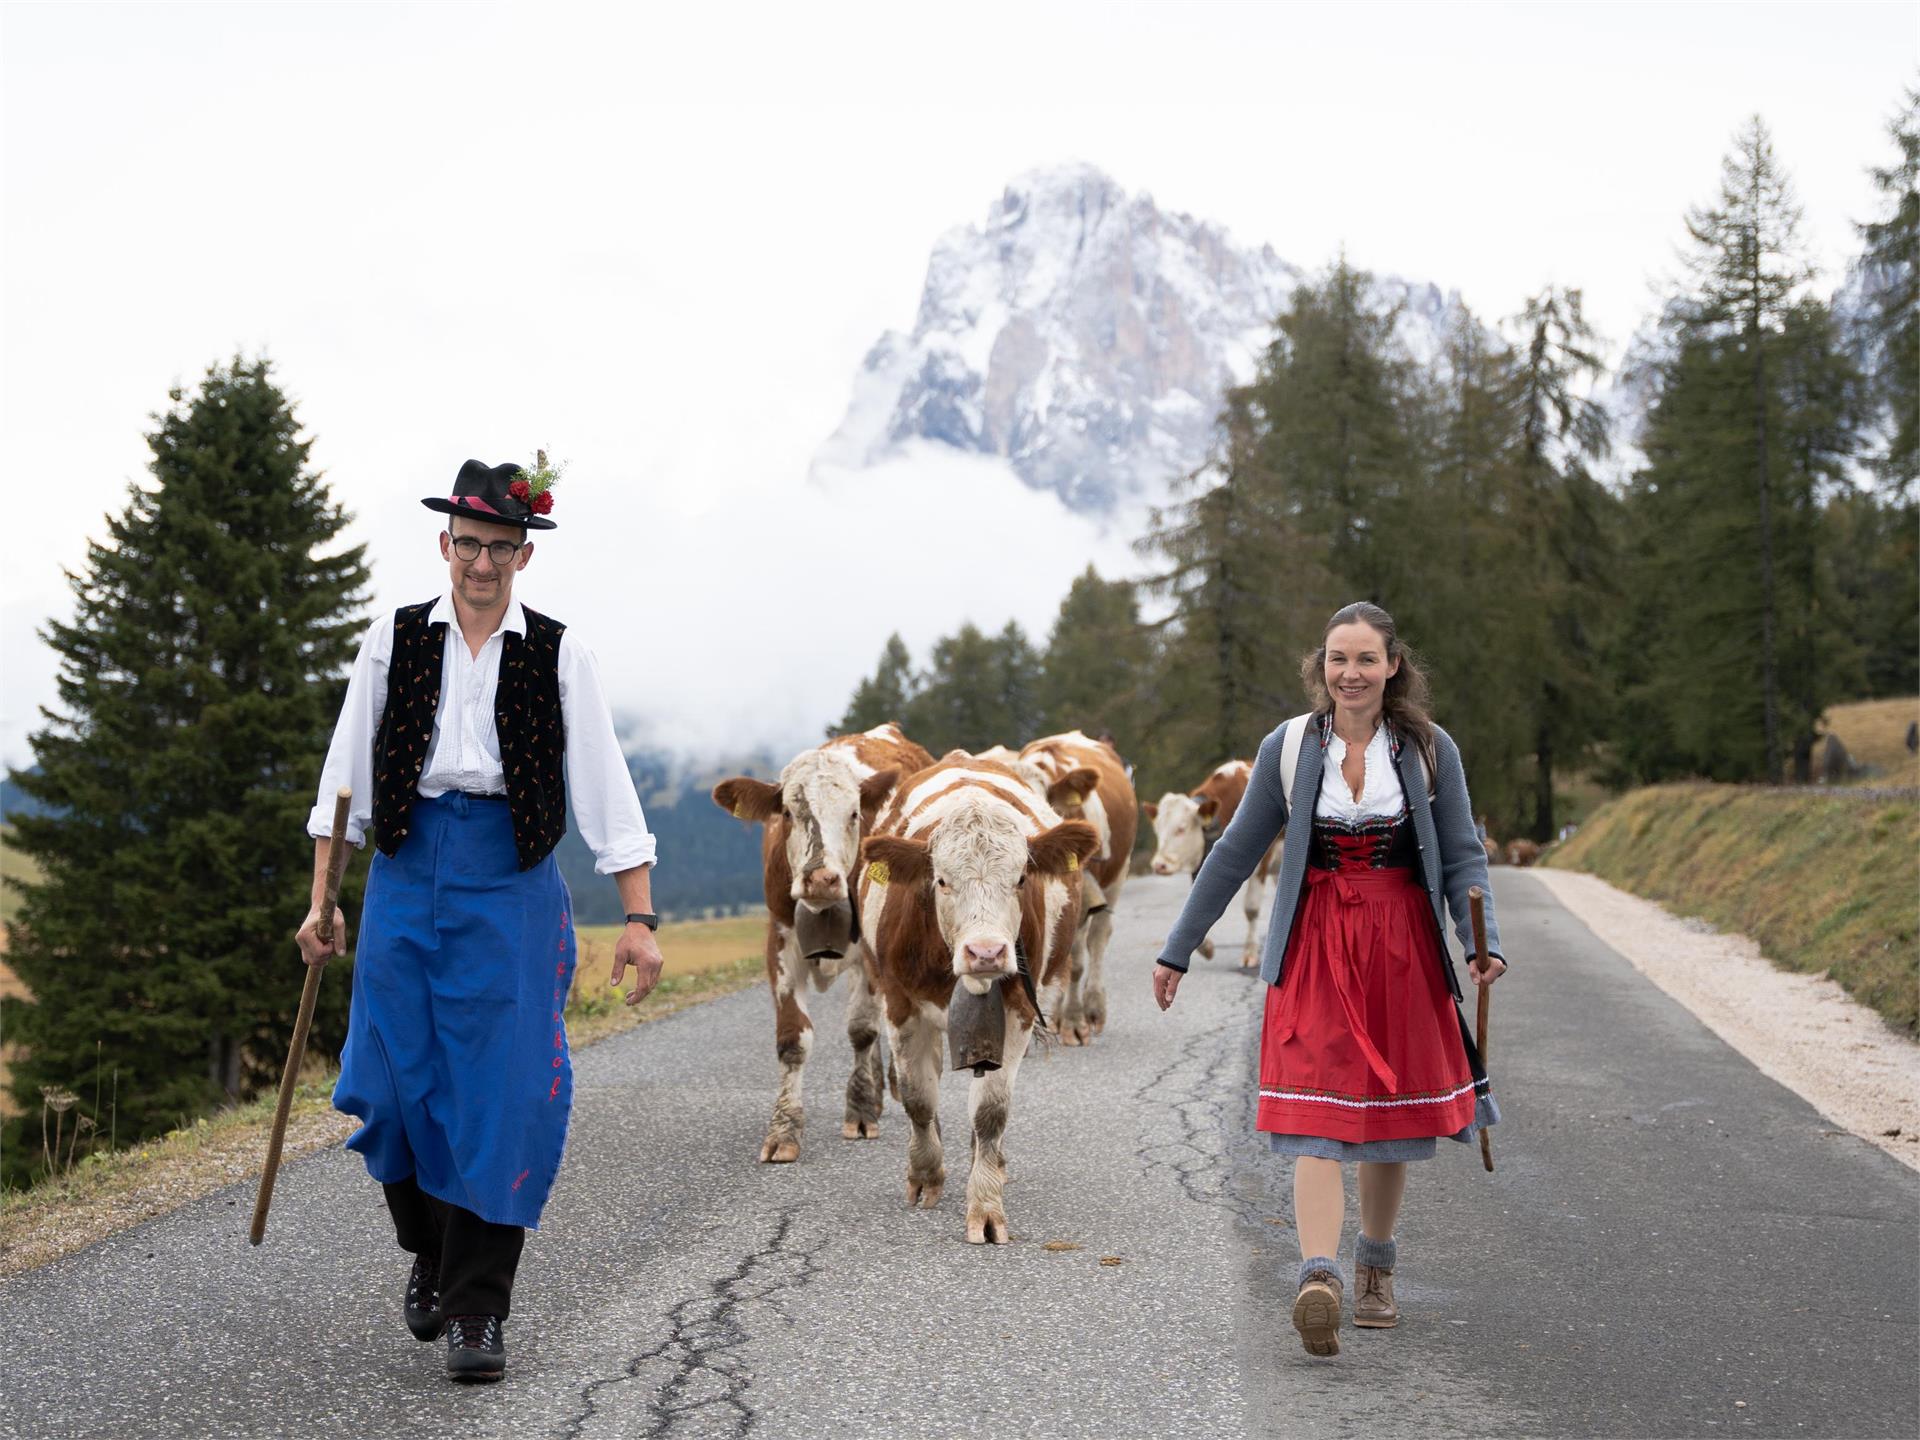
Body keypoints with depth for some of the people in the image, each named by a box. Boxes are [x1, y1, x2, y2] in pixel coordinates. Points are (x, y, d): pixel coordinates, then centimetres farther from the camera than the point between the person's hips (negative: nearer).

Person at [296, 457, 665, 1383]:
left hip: (509, 885, -1)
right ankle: (430, 1255, 29)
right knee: (399, 1079, 2)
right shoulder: (394, 641, 6)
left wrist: (639, 917, -7)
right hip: (408, 871, 2)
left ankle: (476, 1310, 2)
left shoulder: (556, 655, 2)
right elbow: (346, 776, 8)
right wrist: (320, 901, 3)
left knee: (498, 1092, -5)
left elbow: (604, 786, 0)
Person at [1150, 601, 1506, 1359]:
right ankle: (1320, 1278, -25)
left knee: (1393, 1119, 10)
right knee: (1316, 1121, -13)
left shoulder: (1430, 749, 1)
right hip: (1314, 947, -1)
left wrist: (1483, 942, -14)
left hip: (1403, 948, 1)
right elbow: (1235, 853, 8)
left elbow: (1463, 857, 3)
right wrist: (1178, 948, 9)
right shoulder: (1289, 747, 0)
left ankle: (1375, 1266, 29)